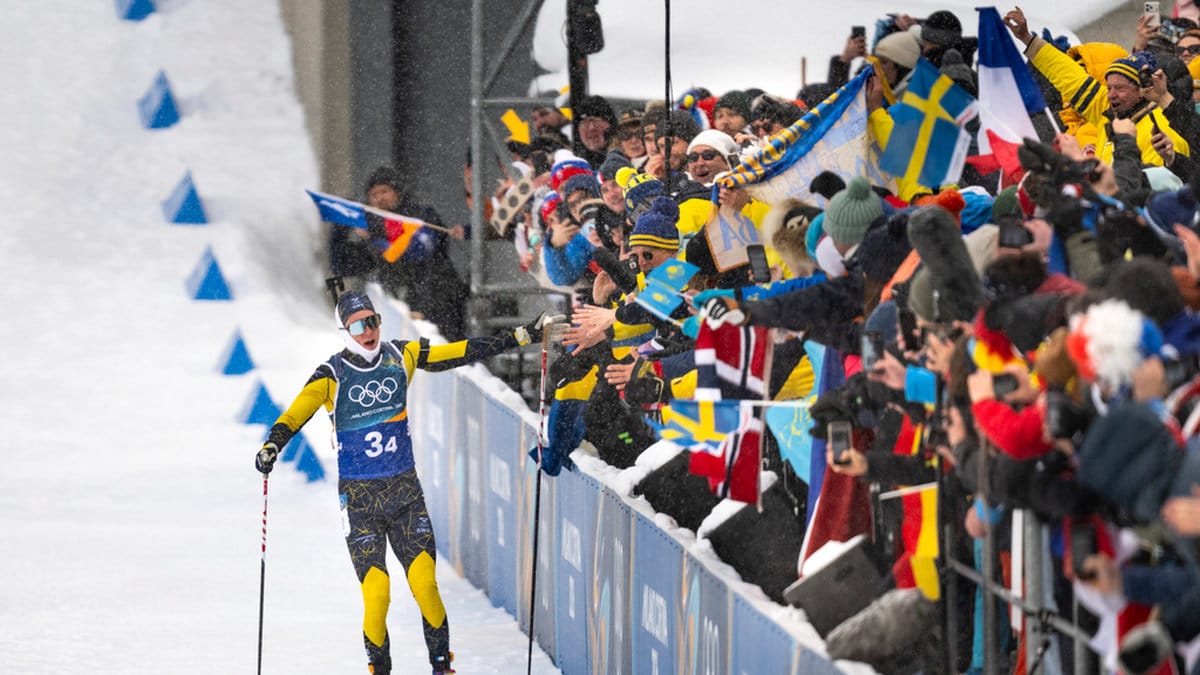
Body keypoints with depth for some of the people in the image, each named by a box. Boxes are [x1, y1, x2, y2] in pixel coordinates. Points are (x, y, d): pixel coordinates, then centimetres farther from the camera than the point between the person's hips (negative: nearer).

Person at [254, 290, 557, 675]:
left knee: (425, 583, -10)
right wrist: (272, 446, -41)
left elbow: (461, 353, 7)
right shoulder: (332, 376, -8)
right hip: (359, 497, -2)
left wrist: (522, 337, 7)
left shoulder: (401, 357, 2)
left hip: (405, 489, 2)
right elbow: (296, 413, -21)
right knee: (376, 592, -12)